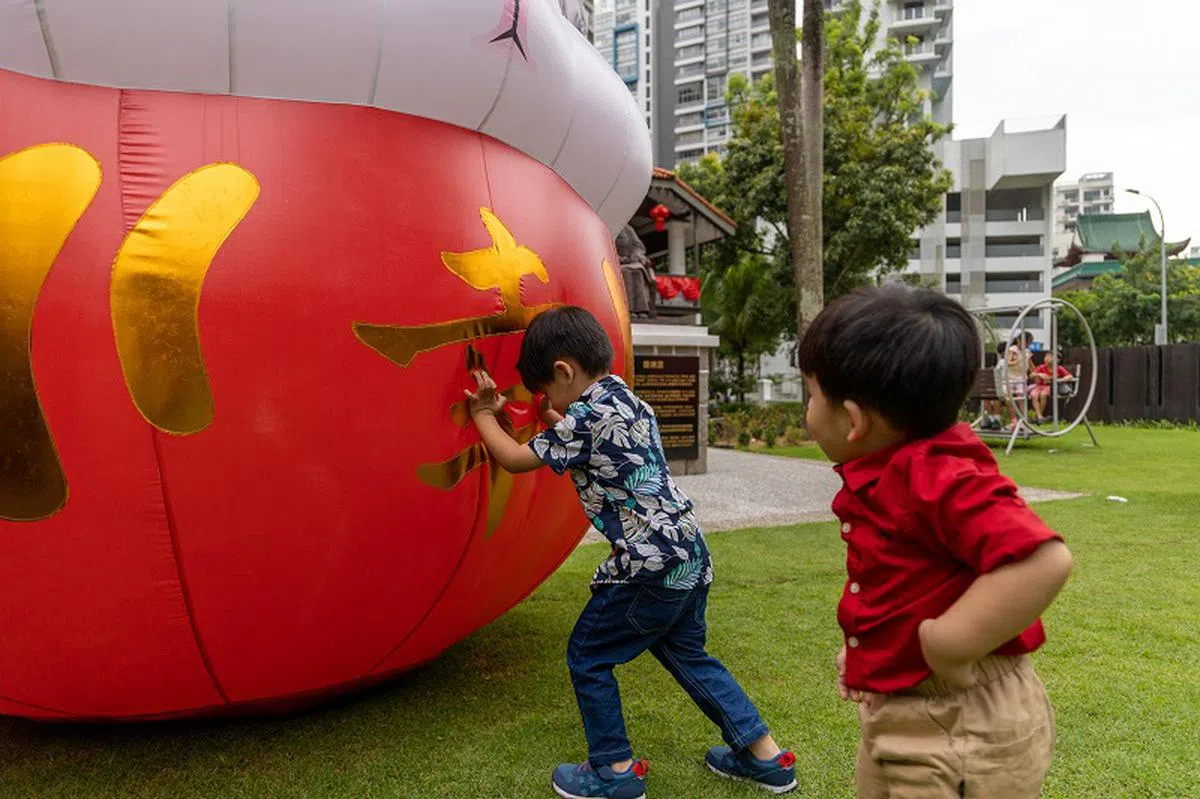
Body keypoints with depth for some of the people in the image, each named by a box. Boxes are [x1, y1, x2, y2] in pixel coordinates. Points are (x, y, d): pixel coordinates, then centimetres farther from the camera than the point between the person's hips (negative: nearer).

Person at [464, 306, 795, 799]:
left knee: (588, 655, 9)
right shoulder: (628, 401, 12)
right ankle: (765, 756, 29)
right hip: (690, 554, 9)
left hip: (650, 565, -9)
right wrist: (559, 423, 24)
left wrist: (483, 416, 8)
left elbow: (516, 460, -7)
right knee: (687, 654, 23)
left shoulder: (584, 417, -14)